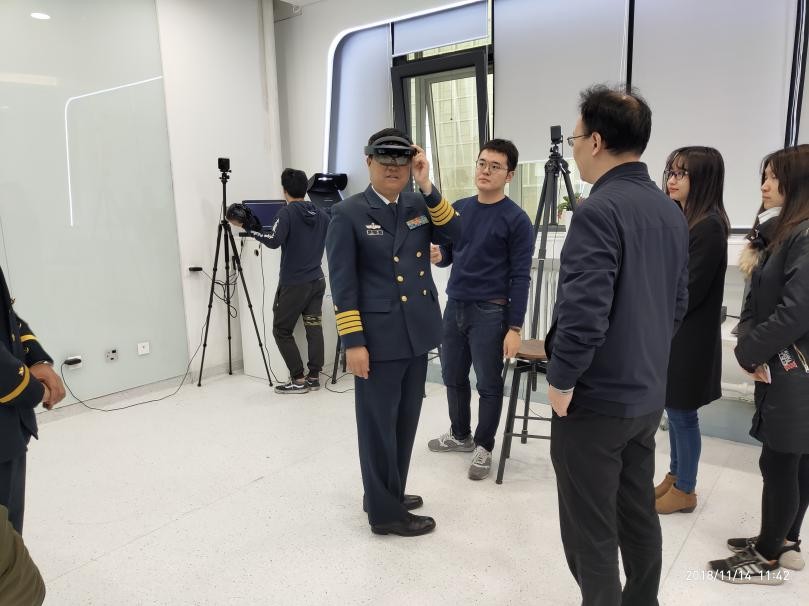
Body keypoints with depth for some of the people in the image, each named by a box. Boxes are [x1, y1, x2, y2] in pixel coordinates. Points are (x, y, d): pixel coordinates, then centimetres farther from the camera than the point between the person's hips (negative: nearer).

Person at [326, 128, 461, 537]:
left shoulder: (419, 205, 11)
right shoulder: (348, 213, -6)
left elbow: (455, 234, -3)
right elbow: (342, 282, -10)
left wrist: (427, 186, -9)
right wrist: (353, 342, -14)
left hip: (418, 333, 6)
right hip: (379, 337, -6)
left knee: (406, 420, 16)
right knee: (379, 424, 4)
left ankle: (389, 493, 34)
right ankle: (385, 512, 19)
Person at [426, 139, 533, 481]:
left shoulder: (516, 220, -9)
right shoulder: (458, 209, 8)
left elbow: (520, 278, -11)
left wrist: (514, 327, -14)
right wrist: (437, 256, -9)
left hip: (490, 312, -6)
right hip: (454, 307, 6)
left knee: (489, 385, 5)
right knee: (453, 377, 16)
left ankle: (484, 448, 22)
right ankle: (460, 435, 36)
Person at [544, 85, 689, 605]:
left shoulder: (599, 211, -19)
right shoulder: (673, 212, 9)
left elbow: (584, 310, -26)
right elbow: (678, 304, 15)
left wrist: (562, 379, -13)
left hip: (594, 401, -9)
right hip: (648, 395, 9)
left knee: (592, 531, 5)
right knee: (639, 514, 21)